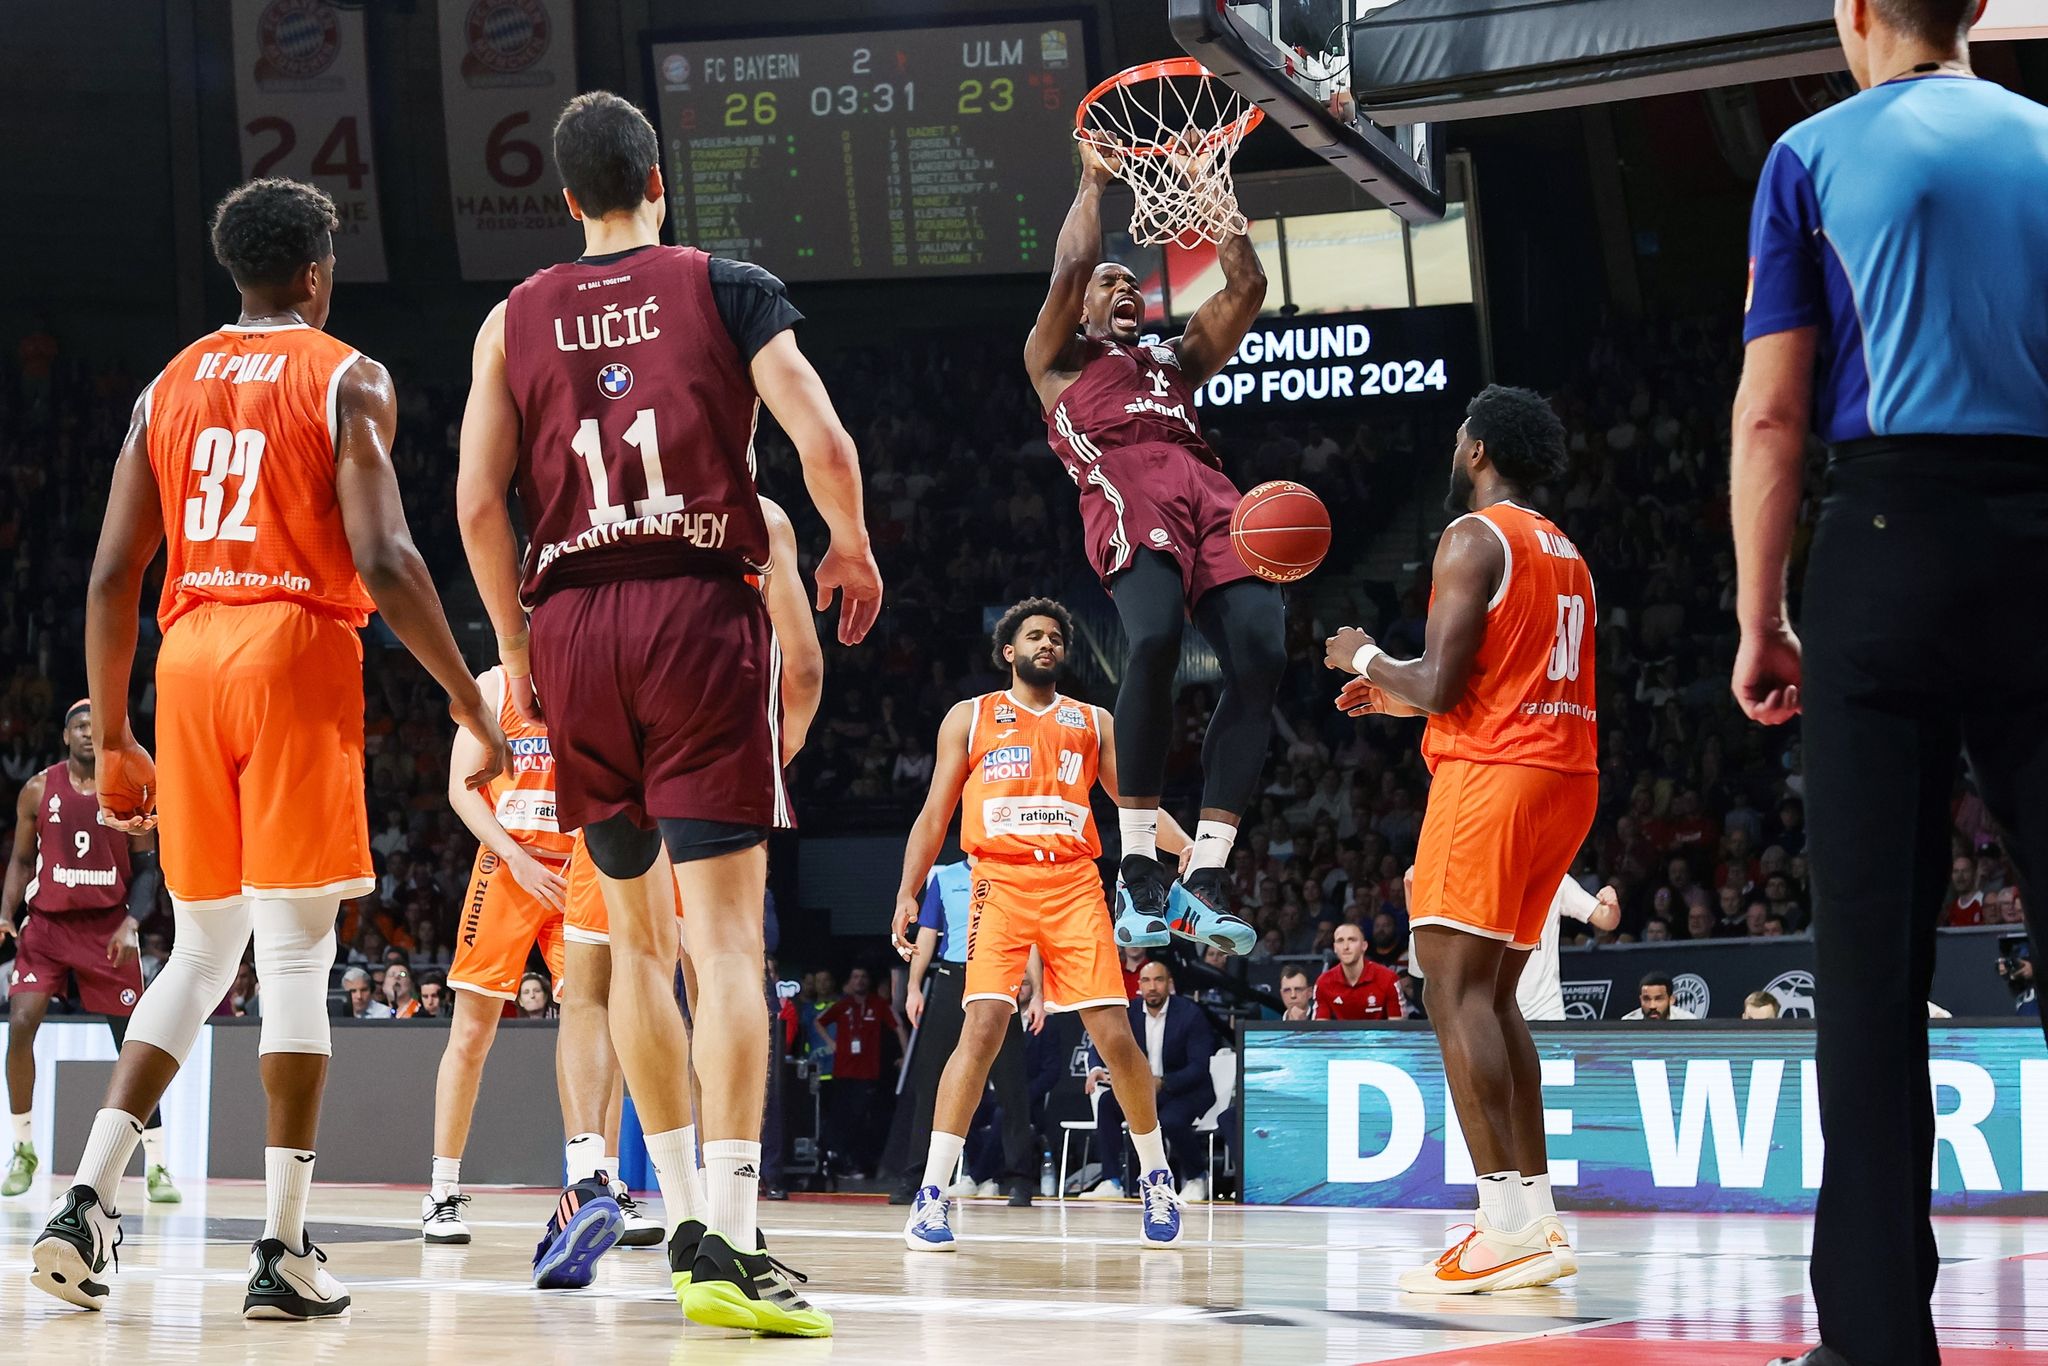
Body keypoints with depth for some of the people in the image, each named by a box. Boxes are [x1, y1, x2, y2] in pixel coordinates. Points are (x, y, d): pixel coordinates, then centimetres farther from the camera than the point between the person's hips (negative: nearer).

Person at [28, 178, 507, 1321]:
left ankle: (87, 1200, 2)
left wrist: (113, 740, 18)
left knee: (203, 952, 15)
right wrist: (474, 706, -7)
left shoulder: (167, 389, 16)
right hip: (300, 652, -5)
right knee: (297, 951, -3)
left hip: (189, 662, 5)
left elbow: (112, 579, 12)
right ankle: (284, 1250, -6)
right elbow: (383, 559, -12)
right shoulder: (346, 380, 0)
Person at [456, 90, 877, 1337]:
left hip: (571, 625, 3)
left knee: (637, 932, 16)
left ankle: (686, 1219, 20)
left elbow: (478, 504, 5)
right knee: (726, 930, -8)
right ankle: (730, 1246, -18)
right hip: (699, 610, -3)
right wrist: (852, 546, 13)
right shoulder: (729, 287, 5)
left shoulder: (517, 319, 11)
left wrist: (515, 644, 17)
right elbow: (824, 445, -6)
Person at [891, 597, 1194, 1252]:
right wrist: (908, 893, 2)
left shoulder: (1093, 723, 19)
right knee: (983, 1029, -19)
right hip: (1001, 882, -2)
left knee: (1115, 1036, -5)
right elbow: (934, 815, 13)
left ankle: (1157, 1178, 16)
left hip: (1075, 884, 2)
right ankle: (932, 1195, -16)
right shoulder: (970, 718, 14)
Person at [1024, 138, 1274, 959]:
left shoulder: (1177, 361, 39)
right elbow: (1070, 265, 12)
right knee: (1153, 642, -33)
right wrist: (1093, 180, 24)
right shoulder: (1059, 360, 28)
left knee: (1260, 659, -21)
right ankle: (1138, 868, -26)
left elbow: (1246, 287, 31)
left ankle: (1205, 877, -22)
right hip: (1124, 495, -5)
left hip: (1208, 497, 5)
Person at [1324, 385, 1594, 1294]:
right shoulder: (1564, 554, 21)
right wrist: (1398, 699, 30)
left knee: (1453, 988, -11)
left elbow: (1440, 684, -15)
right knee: (1491, 993, 14)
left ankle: (1507, 1227, -20)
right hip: (1565, 776, 9)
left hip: (1494, 775, -9)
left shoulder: (1474, 537, -7)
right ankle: (1538, 1220, 11)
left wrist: (1365, 657, 5)